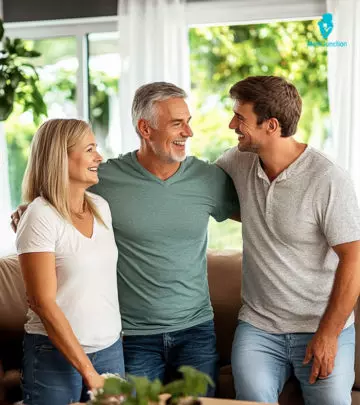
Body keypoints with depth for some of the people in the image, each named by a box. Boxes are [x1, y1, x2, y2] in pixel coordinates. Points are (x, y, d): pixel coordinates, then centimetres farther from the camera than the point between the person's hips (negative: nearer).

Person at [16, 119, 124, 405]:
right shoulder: (40, 217, -13)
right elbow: (44, 304, -16)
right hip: (56, 355, -5)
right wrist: (88, 371, -16)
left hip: (111, 349, 6)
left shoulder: (101, 207, 6)